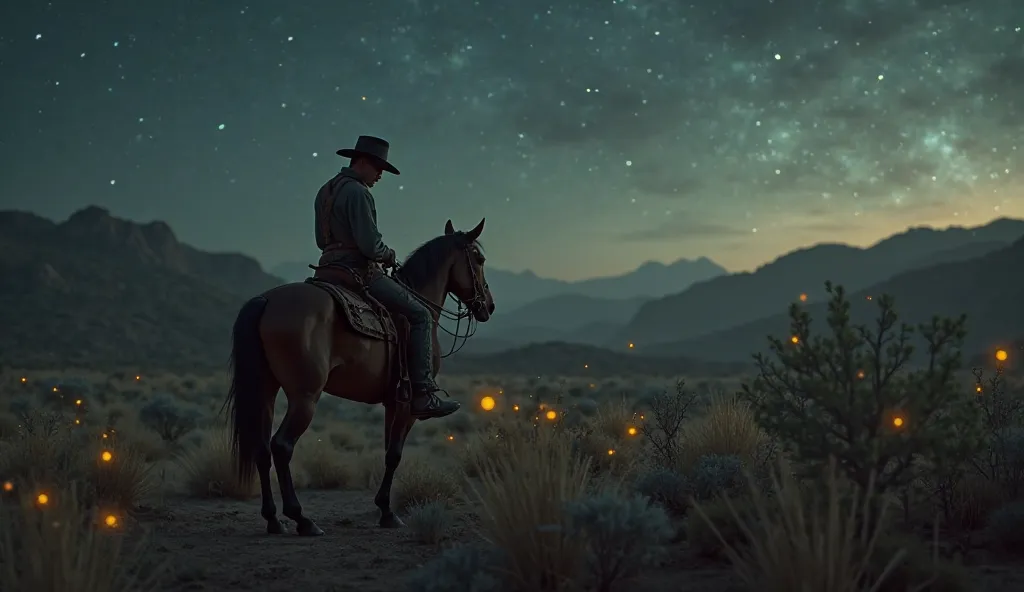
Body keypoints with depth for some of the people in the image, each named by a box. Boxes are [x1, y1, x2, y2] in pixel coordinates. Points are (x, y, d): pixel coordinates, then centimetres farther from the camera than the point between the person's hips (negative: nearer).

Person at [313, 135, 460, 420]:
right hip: (359, 273, -10)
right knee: (420, 315, -6)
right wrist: (389, 255, -1)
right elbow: (370, 245, -23)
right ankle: (423, 395, -14)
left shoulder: (326, 190, 16)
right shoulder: (357, 193, -15)